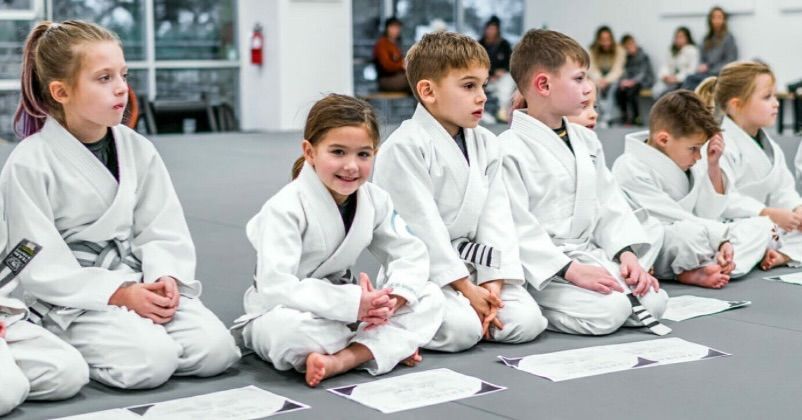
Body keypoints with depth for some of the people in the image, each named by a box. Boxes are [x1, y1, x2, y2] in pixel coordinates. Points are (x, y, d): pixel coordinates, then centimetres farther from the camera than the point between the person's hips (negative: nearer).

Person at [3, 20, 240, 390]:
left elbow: (164, 230, 5)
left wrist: (165, 279, -15)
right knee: (151, 360, -28)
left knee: (215, 349, -16)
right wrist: (119, 293, -20)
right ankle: (65, 352, -1)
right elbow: (40, 266, -14)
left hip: (138, 283, 5)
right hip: (70, 298, -5)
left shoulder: (138, 150, 3)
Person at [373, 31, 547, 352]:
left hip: (470, 262, 6)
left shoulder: (485, 143, 7)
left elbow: (496, 217, 3)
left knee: (527, 322, -12)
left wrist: (492, 282, -10)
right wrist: (466, 289, -17)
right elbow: (422, 226, -18)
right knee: (462, 330, -27)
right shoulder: (404, 148, -16)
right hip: (419, 270, -6)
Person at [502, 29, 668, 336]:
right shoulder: (510, 150, -14)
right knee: (607, 311, -26)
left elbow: (610, 204, 13)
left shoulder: (586, 140, 13)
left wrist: (627, 253, -3)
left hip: (591, 253, 7)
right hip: (543, 268, -7)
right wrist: (571, 270, -23)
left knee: (653, 301, -10)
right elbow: (517, 229, -18)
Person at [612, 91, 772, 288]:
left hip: (690, 248, 9)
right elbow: (676, 221, -20)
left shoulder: (687, 162, 6)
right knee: (689, 232, -39)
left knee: (761, 225, 0)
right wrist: (725, 236, -20)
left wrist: (713, 166, -2)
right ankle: (720, 268, -6)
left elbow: (709, 215, 6)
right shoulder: (630, 169, -15)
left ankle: (699, 272, -21)